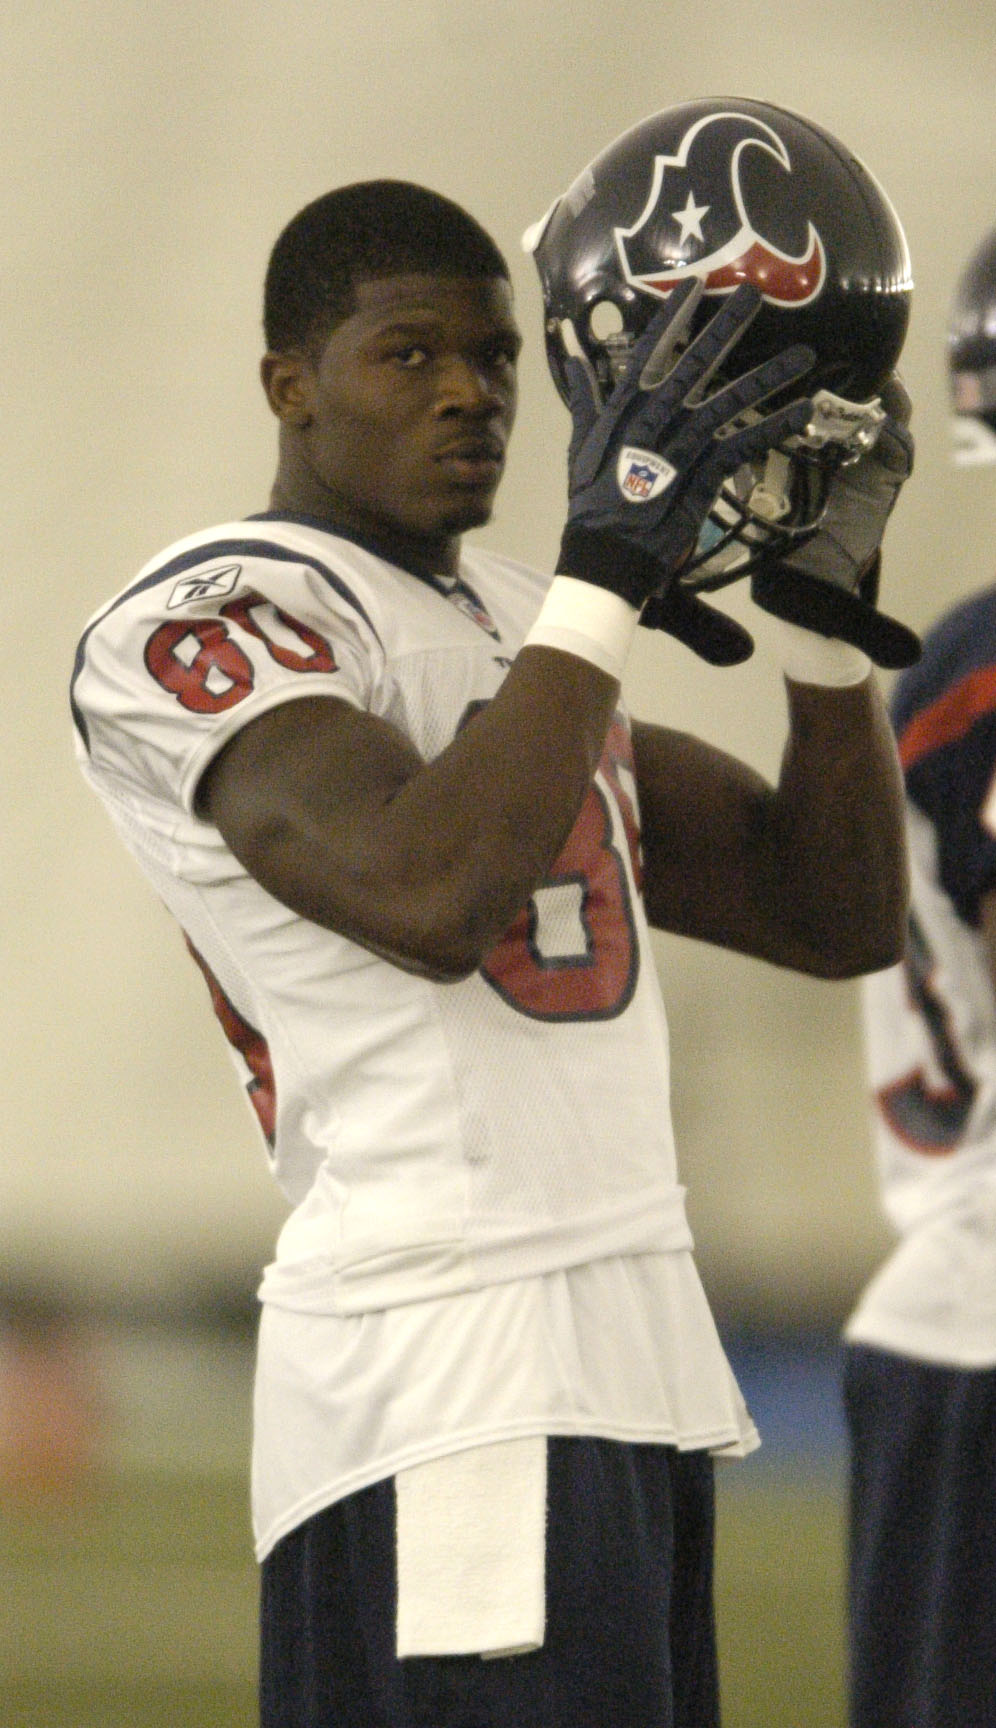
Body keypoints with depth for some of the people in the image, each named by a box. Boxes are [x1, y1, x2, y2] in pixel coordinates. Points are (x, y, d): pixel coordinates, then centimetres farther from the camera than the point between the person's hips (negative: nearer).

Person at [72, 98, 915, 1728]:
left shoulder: (518, 623, 22)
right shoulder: (205, 624, -5)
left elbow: (841, 914, 22)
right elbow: (431, 898, -23)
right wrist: (612, 571, -19)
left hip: (636, 1377, 9)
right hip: (446, 1403, -9)